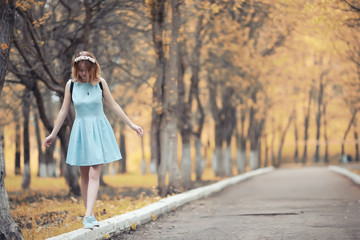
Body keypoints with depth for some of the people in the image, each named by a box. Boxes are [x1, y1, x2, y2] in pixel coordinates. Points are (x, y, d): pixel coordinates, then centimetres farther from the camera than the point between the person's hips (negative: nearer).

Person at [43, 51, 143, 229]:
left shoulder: (100, 83, -2)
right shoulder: (71, 84, -1)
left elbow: (113, 106, 6)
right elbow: (64, 110, 7)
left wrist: (131, 125, 7)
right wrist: (53, 134, 10)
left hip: (99, 130, -1)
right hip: (80, 131, 1)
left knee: (94, 174, -11)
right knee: (84, 176, 6)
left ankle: (88, 215, -16)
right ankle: (89, 213, 15)